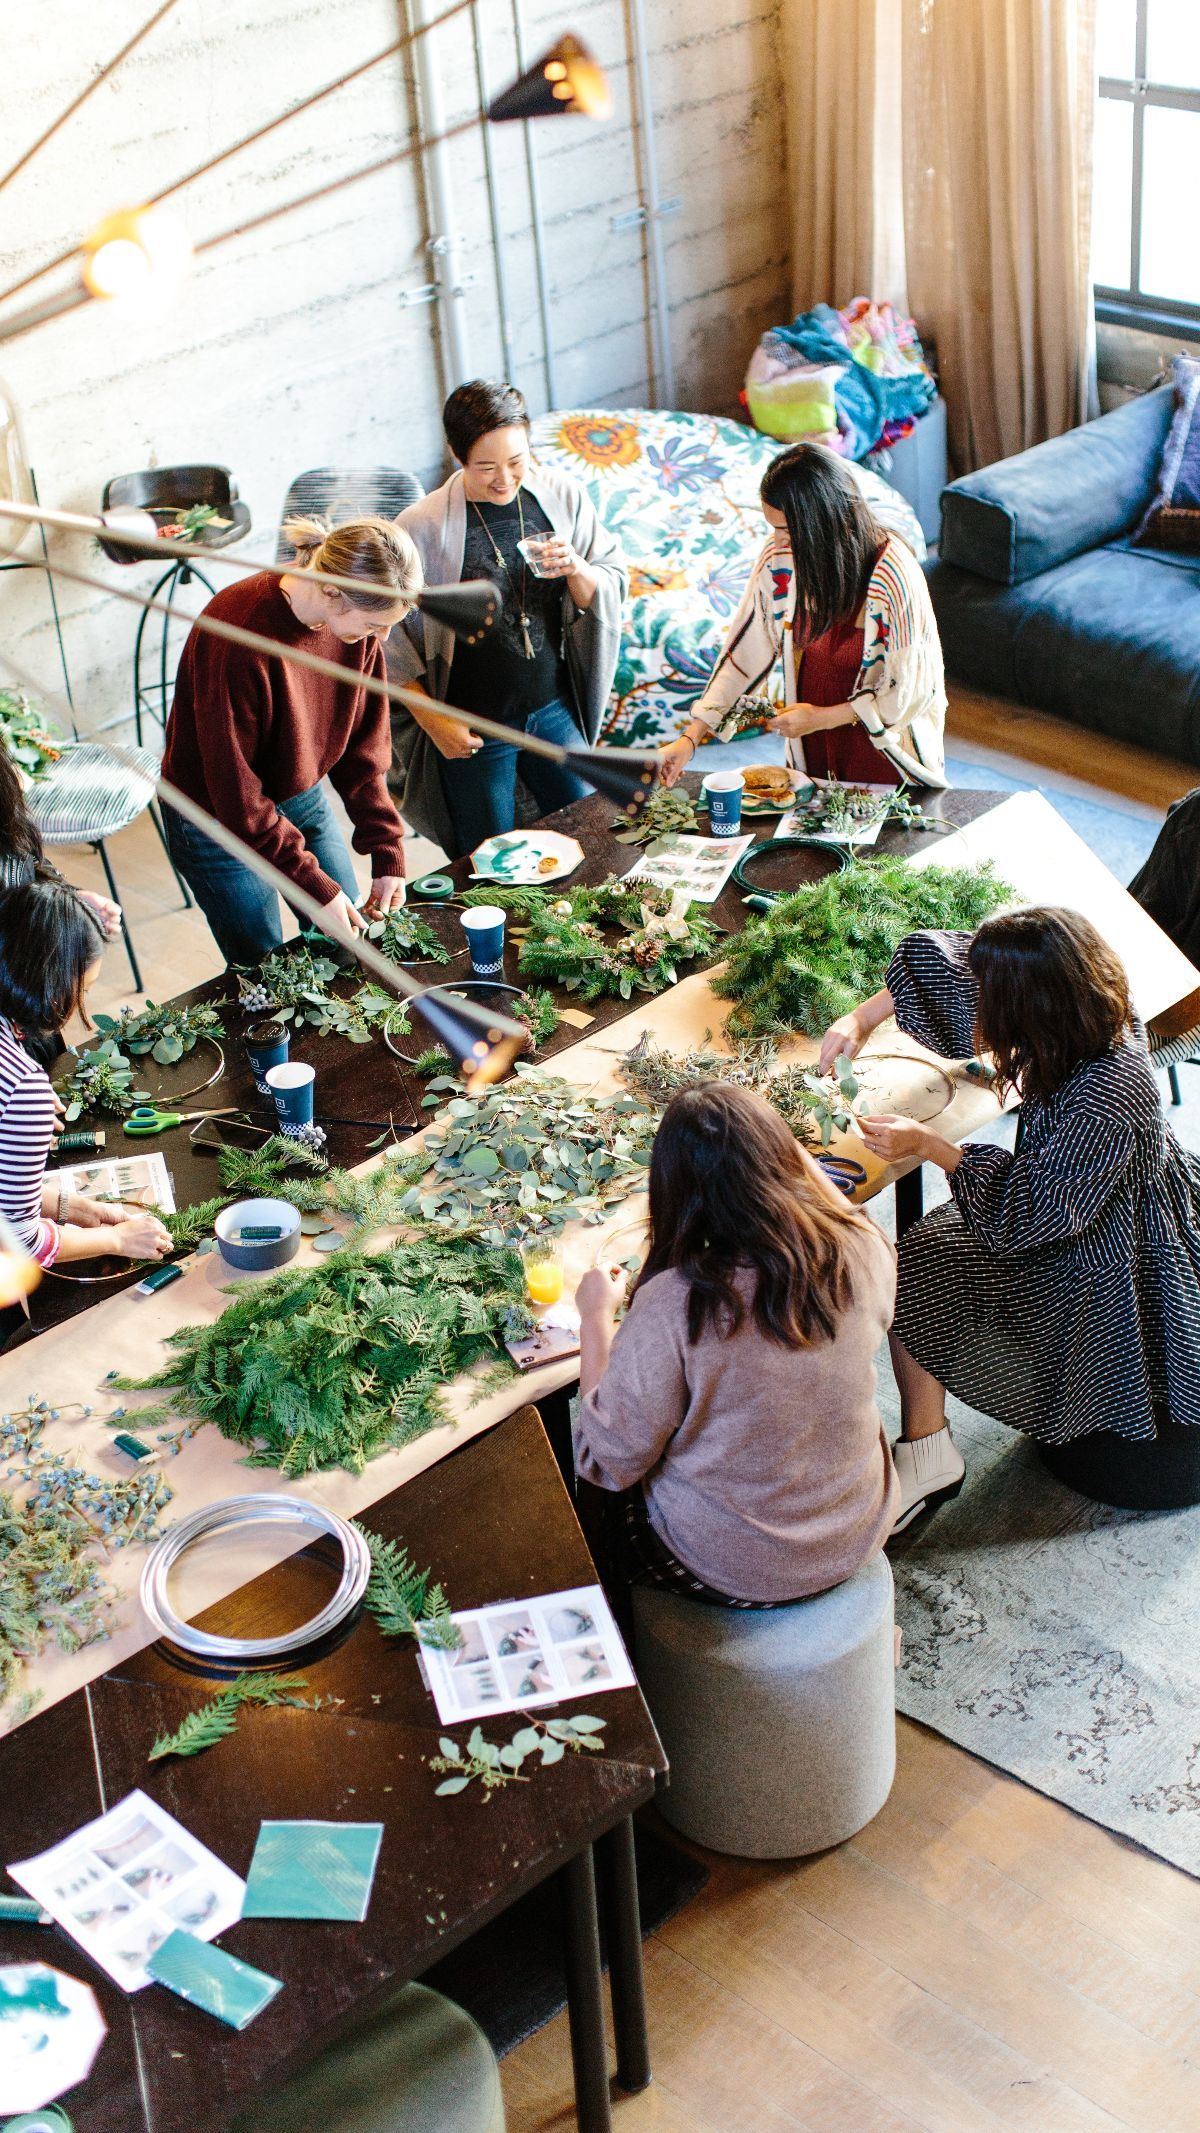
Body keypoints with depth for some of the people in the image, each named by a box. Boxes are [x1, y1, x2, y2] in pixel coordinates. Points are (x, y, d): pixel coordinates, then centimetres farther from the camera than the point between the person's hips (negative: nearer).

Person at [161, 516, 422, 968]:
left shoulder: (356, 618, -14)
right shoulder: (239, 636, -34)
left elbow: (365, 745, -3)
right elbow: (236, 793, -28)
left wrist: (387, 853, -9)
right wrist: (317, 888, -26)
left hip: (304, 797, 6)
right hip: (219, 819, -6)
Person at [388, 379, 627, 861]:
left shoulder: (561, 495, -5)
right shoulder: (422, 527, -17)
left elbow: (612, 588, 3)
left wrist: (575, 568, -19)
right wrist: (433, 721, -12)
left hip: (556, 711, 4)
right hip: (474, 730, -4)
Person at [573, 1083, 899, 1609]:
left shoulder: (671, 1308, -34)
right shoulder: (864, 1255, -20)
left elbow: (608, 1464, -19)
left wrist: (596, 1319, -9)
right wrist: (805, 1163, 13)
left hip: (732, 1571, -5)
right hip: (857, 1538, 5)